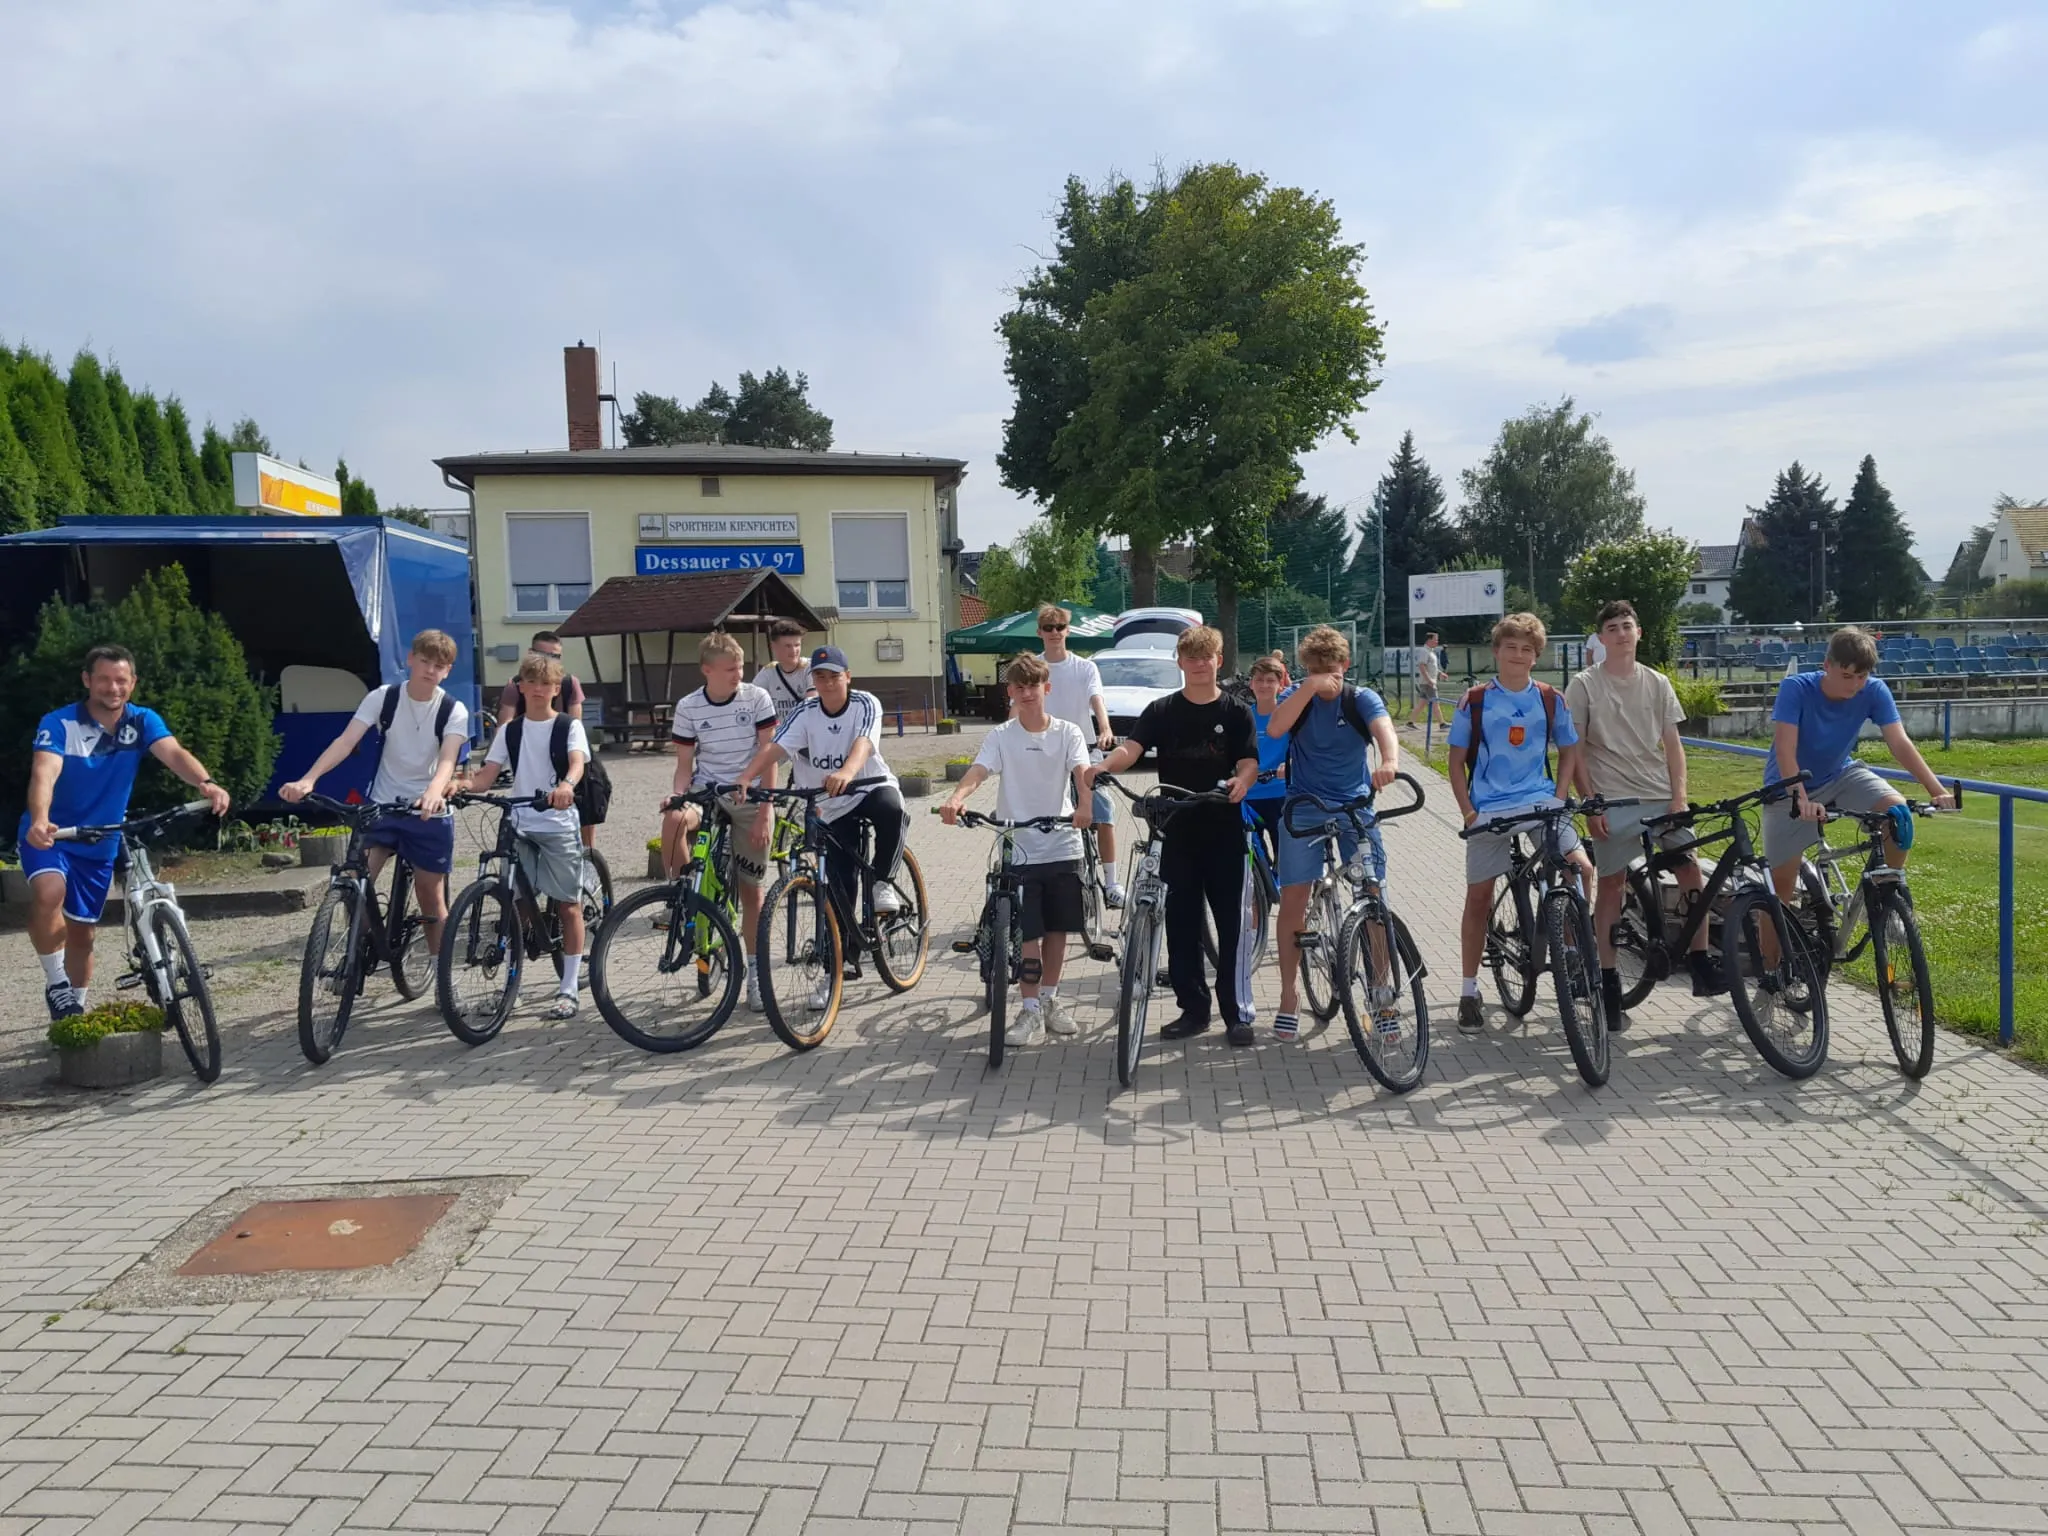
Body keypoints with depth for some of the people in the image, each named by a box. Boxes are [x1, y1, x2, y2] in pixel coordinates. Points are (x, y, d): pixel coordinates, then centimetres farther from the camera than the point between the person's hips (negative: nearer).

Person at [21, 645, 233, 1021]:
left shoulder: (143, 722, -11)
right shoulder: (59, 723, -19)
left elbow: (174, 753, -28)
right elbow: (44, 773, -35)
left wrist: (206, 784, -50)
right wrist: (40, 820, -55)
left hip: (100, 844, 3)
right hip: (50, 834, -3)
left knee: (82, 933, 13)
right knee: (50, 893, -33)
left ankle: (75, 1008, 33)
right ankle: (56, 985, -14)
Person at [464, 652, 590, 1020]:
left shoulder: (569, 726, 1)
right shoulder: (510, 730, 10)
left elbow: (578, 762, -18)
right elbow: (487, 775, 2)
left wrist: (566, 785, -41)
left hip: (560, 825, -3)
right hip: (519, 826, 3)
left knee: (568, 905, 1)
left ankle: (568, 989, 6)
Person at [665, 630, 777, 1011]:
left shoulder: (756, 698, -7)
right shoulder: (688, 707, -3)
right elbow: (685, 765, 2)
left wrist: (764, 811, -13)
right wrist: (677, 794, -18)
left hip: (748, 800, -1)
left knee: (751, 889, 3)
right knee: (673, 820, -34)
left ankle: (754, 972, 17)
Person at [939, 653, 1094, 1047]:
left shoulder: (1068, 733, 1)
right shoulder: (1001, 737, -1)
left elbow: (1081, 772, -15)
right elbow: (977, 771, -17)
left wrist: (1084, 806, -36)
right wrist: (955, 799, -38)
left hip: (1063, 847, 2)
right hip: (1019, 850, -1)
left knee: (1057, 928, 11)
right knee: (1029, 934, -2)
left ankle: (1049, 1000, 29)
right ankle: (1031, 1011, 7)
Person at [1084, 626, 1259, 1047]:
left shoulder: (1235, 712, 4)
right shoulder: (1162, 711, 5)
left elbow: (1249, 762, -4)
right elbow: (1131, 748, -9)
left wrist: (1241, 782, -28)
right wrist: (1103, 766, -30)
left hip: (1225, 833, -1)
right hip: (1177, 831, 1)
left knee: (1233, 925, 1)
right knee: (1181, 925, 7)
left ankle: (1238, 1013, 10)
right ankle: (1193, 1009, 19)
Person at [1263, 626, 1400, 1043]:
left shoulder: (1362, 699, -2)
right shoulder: (1297, 697, 1)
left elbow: (1383, 727, -24)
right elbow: (1274, 730, -20)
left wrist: (1389, 761, -47)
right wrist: (1309, 687, -30)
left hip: (1356, 805, 0)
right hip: (1304, 806, 0)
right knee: (1293, 899, -4)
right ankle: (1289, 999, 6)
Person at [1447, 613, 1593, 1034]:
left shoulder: (1550, 700, 4)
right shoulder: (1475, 700, -1)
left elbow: (1569, 752, 12)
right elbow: (1457, 759, 2)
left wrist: (1557, 798, -2)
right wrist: (1467, 809, -7)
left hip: (1540, 802, 1)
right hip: (1488, 809, -1)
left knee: (1581, 865, -19)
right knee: (1479, 895, 3)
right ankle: (1469, 990, 14)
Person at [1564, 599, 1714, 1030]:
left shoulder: (1657, 683, 8)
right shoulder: (1584, 685, -1)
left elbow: (1672, 744, 9)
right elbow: (1575, 751, -2)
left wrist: (1679, 795, -3)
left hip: (1661, 797, 3)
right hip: (1613, 801, -3)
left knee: (1692, 871, -5)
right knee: (1612, 885, 0)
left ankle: (1700, 963, 8)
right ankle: (1609, 984, 7)